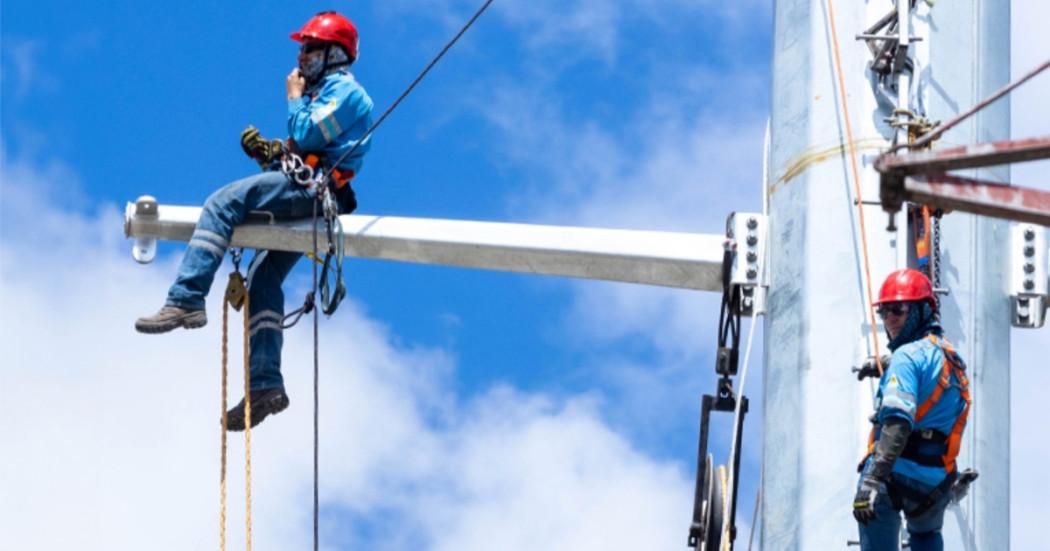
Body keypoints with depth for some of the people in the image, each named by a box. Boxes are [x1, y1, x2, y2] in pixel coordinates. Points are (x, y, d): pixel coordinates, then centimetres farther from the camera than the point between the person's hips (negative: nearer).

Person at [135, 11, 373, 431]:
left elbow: (307, 135, -14)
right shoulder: (328, 91, 31)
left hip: (311, 188, -11)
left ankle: (185, 301, -36)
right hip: (307, 195, 11)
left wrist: (295, 97, 2)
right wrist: (269, 151, 8)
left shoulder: (343, 89, 0)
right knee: (263, 276, 8)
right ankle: (266, 384, 1)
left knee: (221, 204, -24)